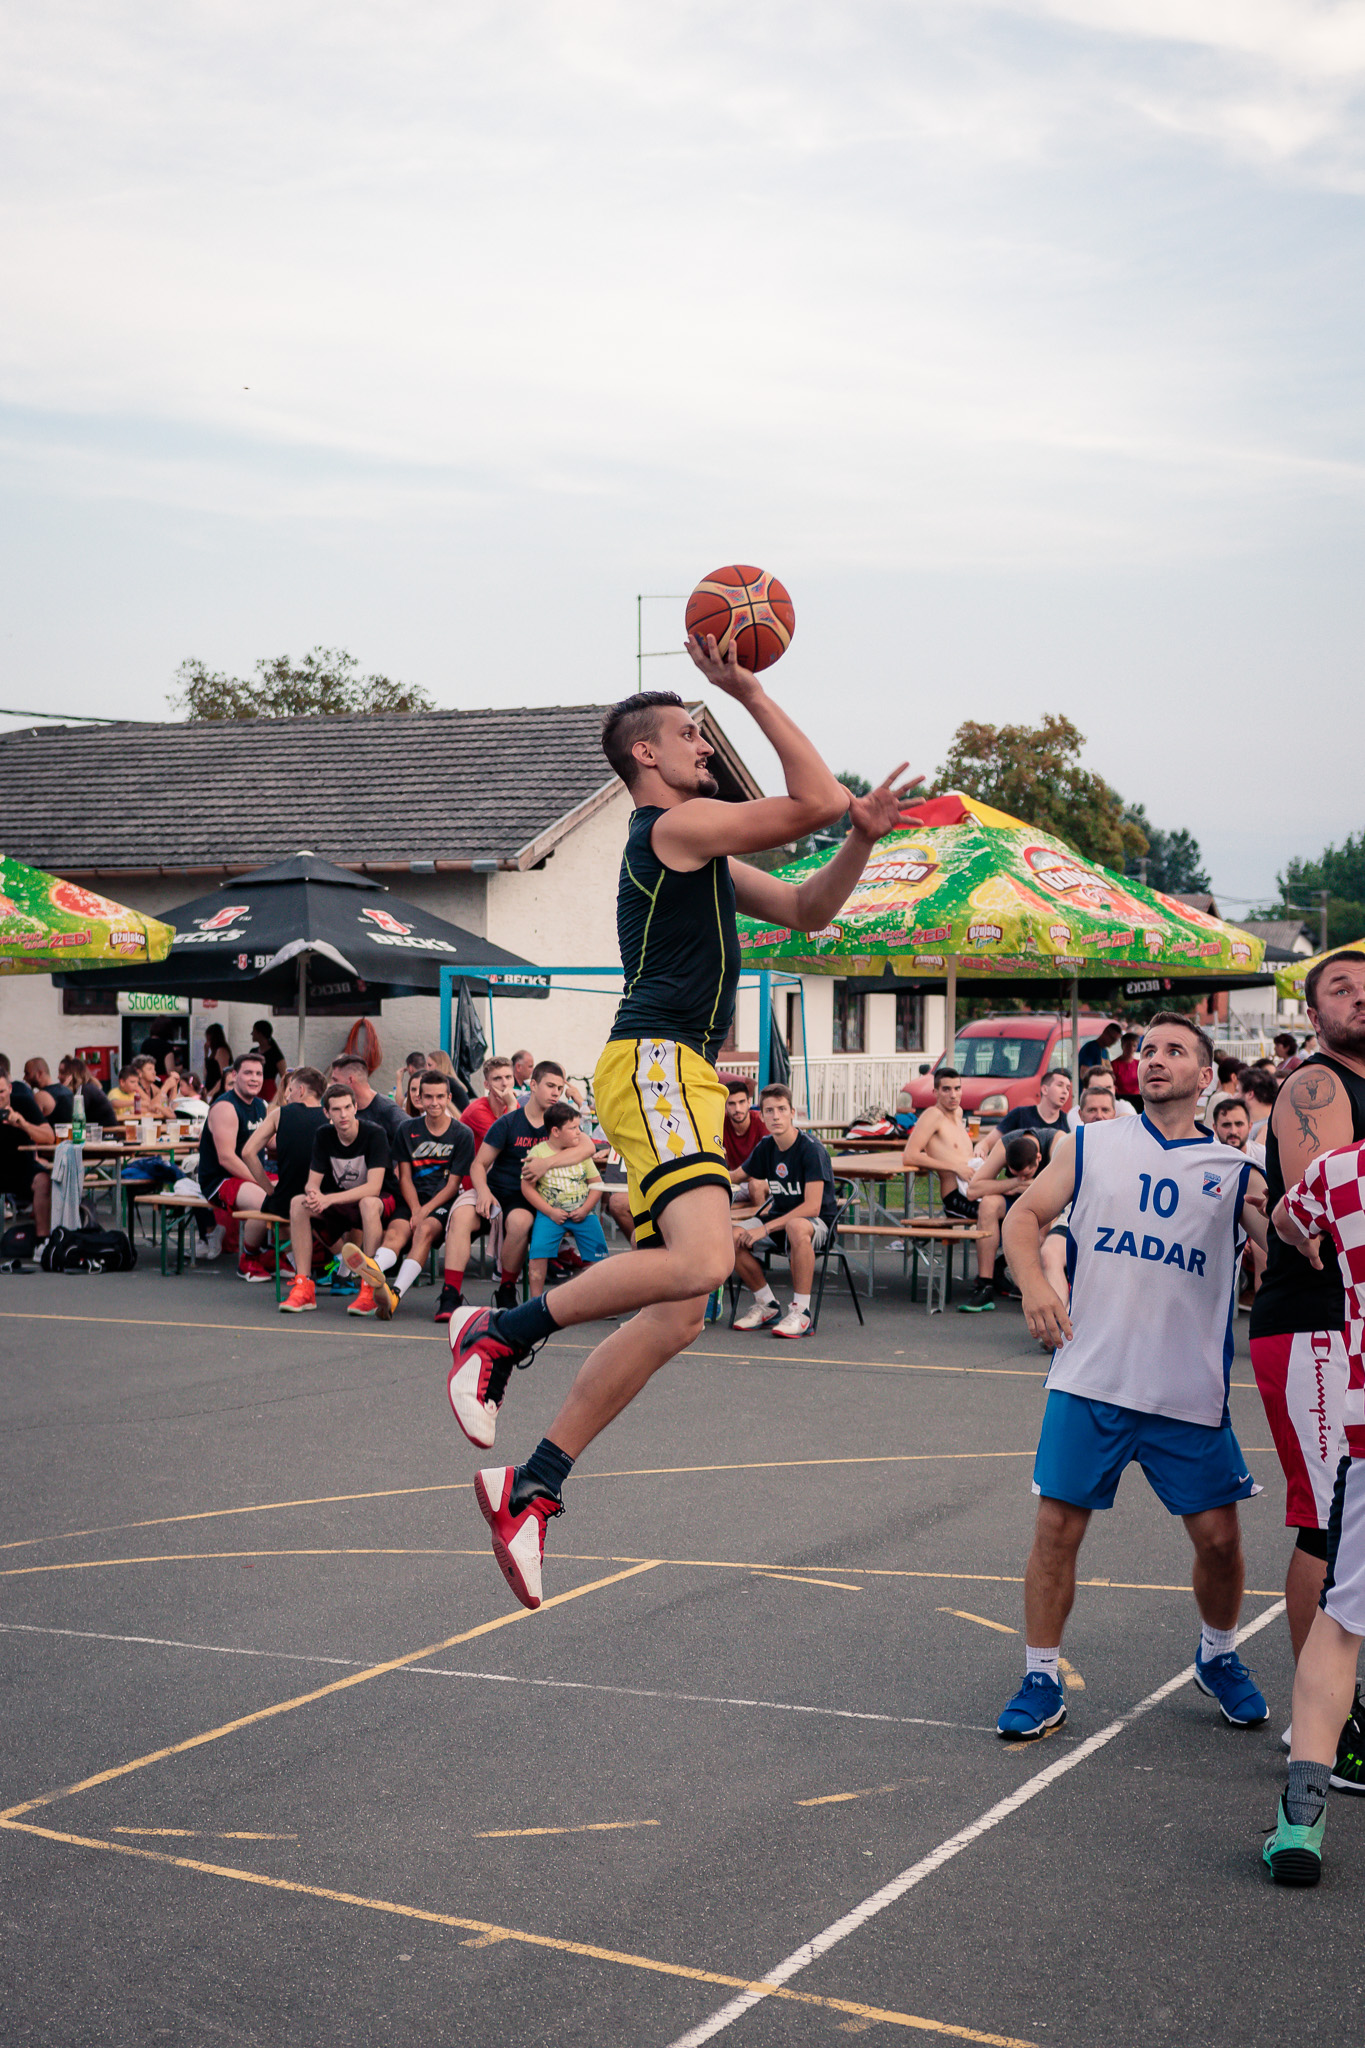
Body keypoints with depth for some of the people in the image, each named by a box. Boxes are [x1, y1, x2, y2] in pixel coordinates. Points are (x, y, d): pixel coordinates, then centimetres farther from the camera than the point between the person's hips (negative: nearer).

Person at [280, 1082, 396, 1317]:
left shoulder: (374, 1134, -18)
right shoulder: (324, 1136, -3)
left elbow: (373, 1187, -27)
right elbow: (312, 1183, -4)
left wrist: (329, 1199, -37)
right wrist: (314, 1194, -31)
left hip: (381, 1203, -5)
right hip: (338, 1207, 5)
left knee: (368, 1204, -39)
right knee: (298, 1203, -20)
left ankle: (370, 1289, -37)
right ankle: (303, 1286, -22)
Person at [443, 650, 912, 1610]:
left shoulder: (699, 848, 27)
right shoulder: (678, 822, -3)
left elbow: (804, 911, 30)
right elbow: (819, 800, -9)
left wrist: (861, 842, 14)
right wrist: (752, 692, -4)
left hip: (681, 1078, 10)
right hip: (656, 1063, -10)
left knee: (678, 1314, 4)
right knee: (701, 1263, -29)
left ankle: (532, 1487, 5)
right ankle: (501, 1332, -14)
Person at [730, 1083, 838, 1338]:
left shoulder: (811, 1149, -19)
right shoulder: (765, 1147, 1)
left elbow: (812, 1207, -26)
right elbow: (753, 1180, 26)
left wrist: (766, 1228, -28)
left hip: (819, 1223, -6)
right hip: (780, 1216, 6)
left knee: (796, 1226, -43)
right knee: (731, 1238, -19)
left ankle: (801, 1313, -33)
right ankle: (768, 1307, -1)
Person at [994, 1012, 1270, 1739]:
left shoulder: (1233, 1172, 6)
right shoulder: (1090, 1145, 8)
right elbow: (1025, 1214, 5)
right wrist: (1032, 1281, -14)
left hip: (1190, 1392, 1)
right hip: (1090, 1380, 0)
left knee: (1218, 1537, 4)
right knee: (1056, 1527, -1)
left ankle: (1217, 1658, 32)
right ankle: (1041, 1683, 13)